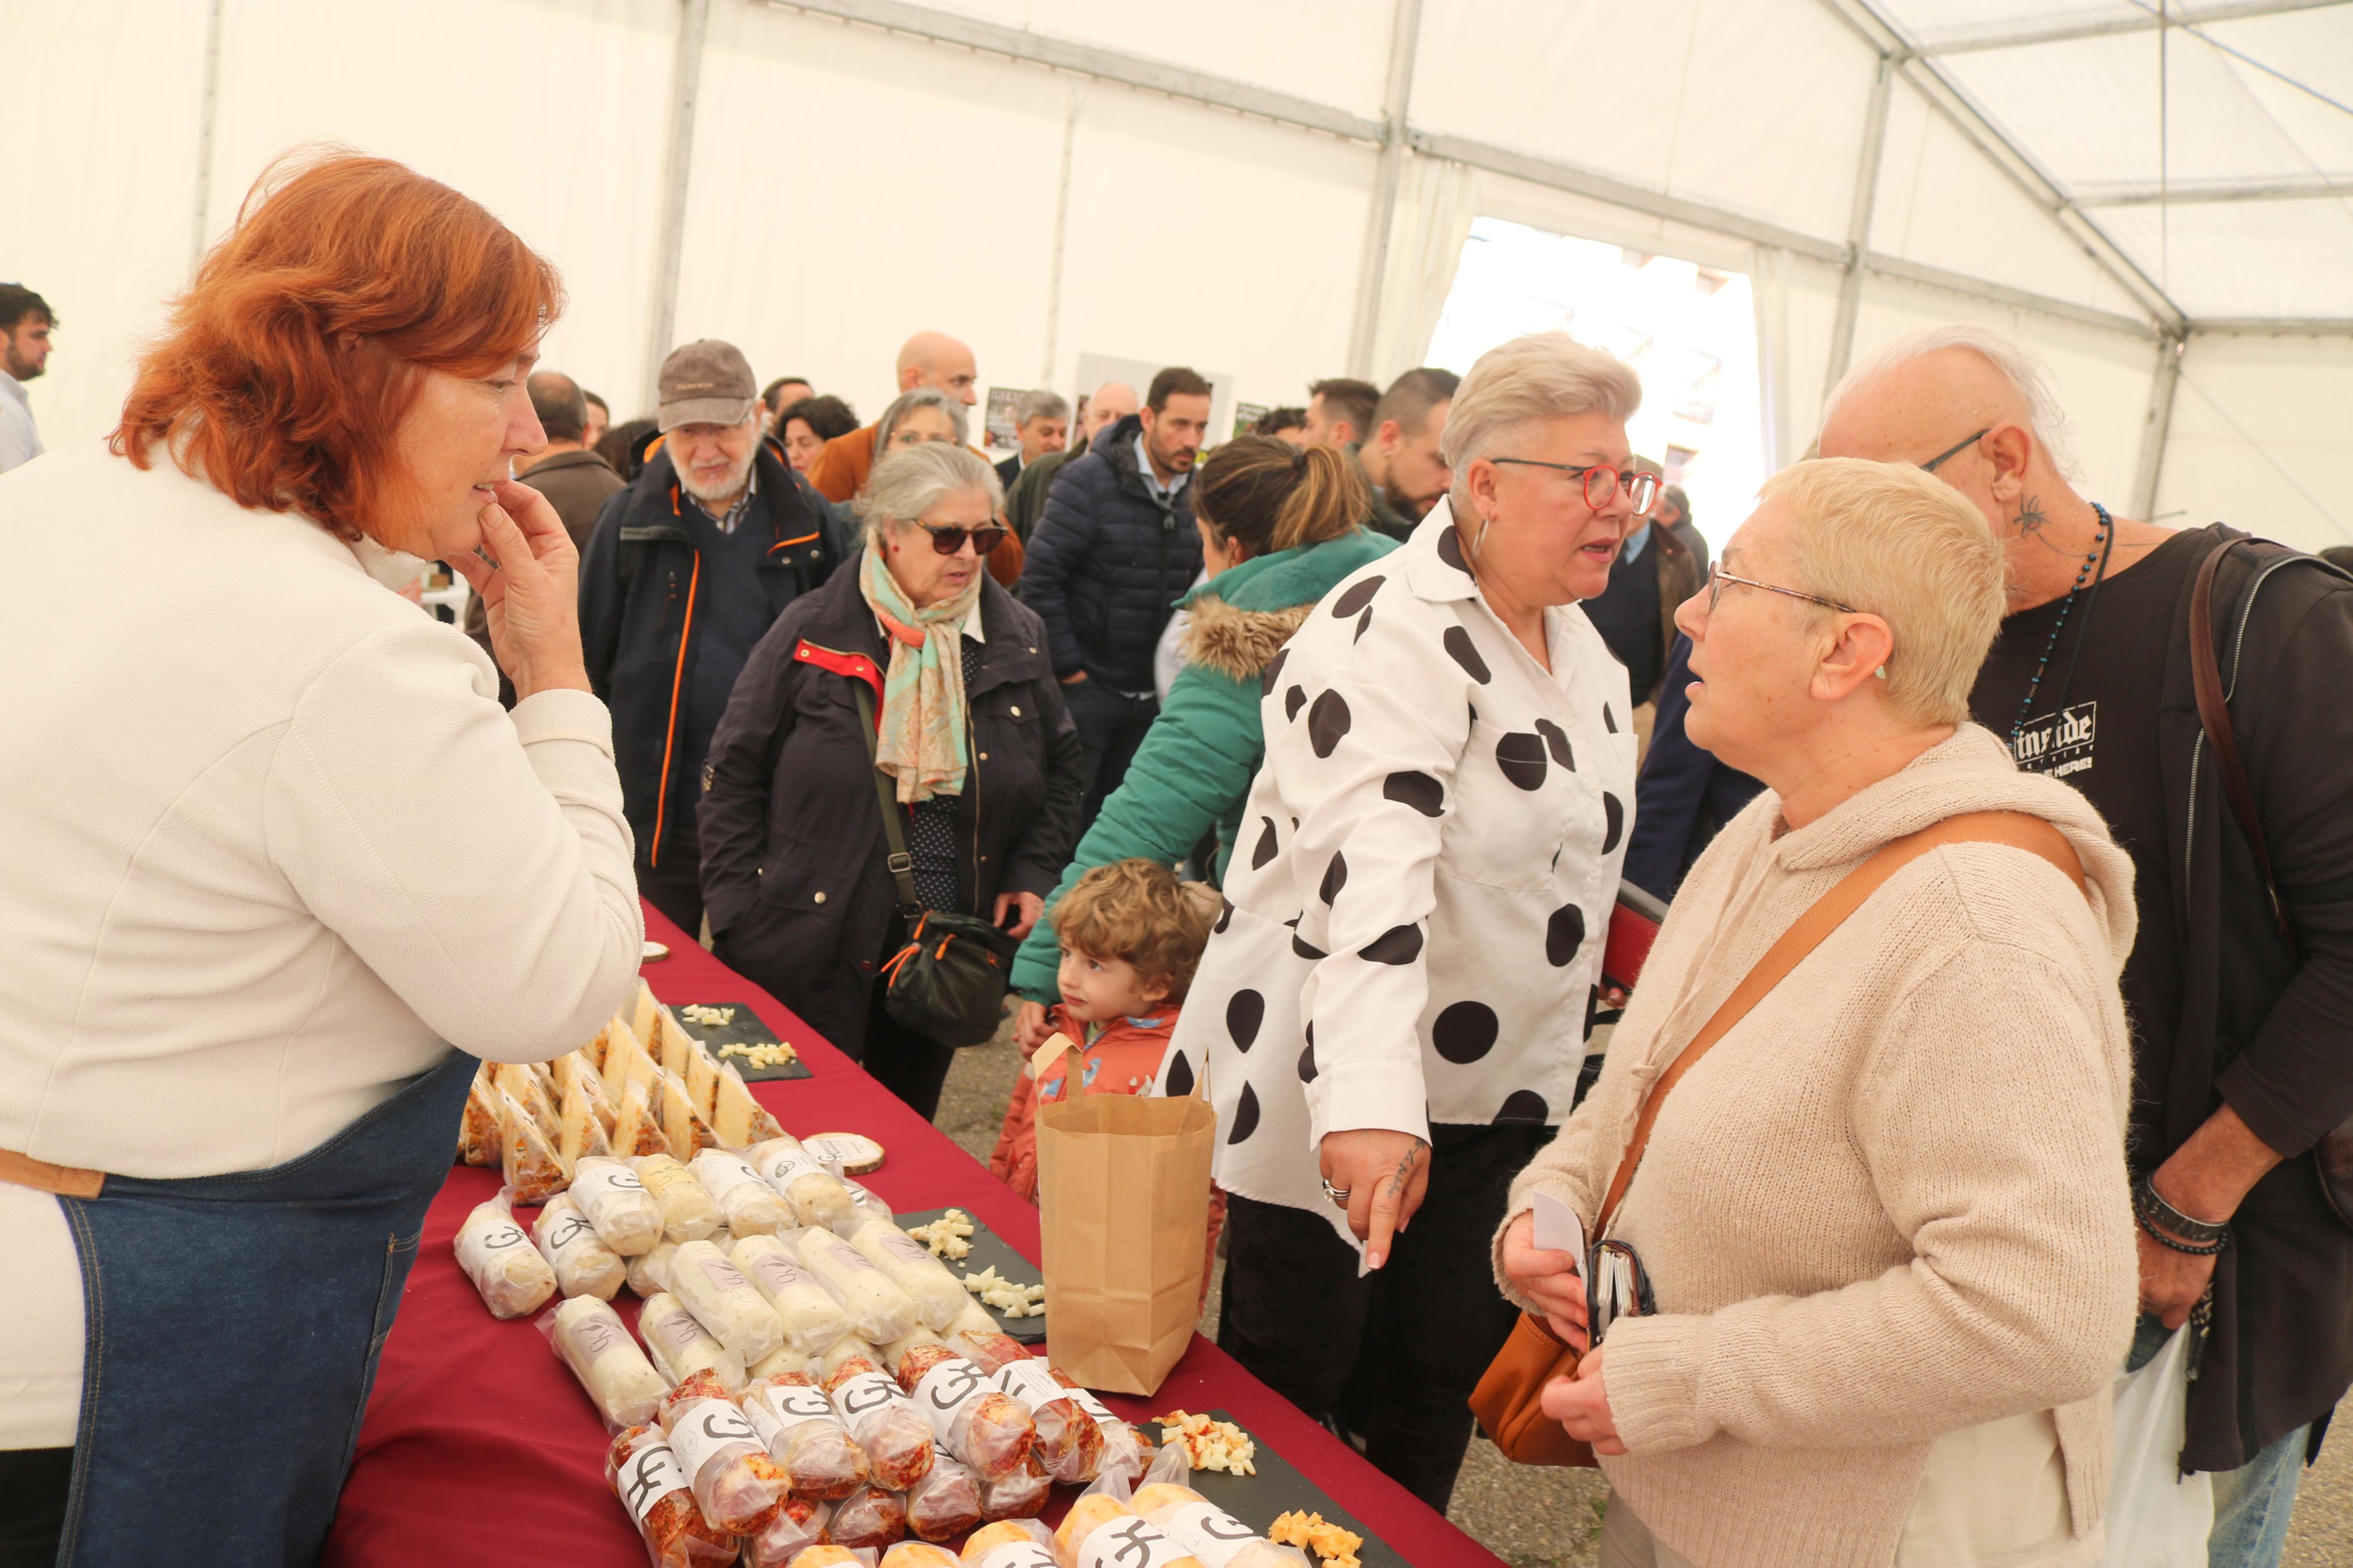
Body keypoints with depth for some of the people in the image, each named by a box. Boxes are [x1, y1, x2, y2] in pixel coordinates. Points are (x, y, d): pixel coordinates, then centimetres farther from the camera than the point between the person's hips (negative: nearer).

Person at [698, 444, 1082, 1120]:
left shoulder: (1017, 637, 4)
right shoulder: (812, 633, -6)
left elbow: (1060, 767, 15)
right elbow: (735, 774, -1)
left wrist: (1033, 875, 1)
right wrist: (740, 917, -5)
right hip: (813, 954, -3)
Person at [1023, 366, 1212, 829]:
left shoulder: (1197, 492, 5)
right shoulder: (1091, 479, -12)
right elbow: (1040, 577, -13)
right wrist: (1069, 665, -13)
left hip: (1151, 696, 5)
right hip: (1086, 685, -5)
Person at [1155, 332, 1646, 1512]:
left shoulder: (1580, 647, 7)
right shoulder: (1394, 632, -22)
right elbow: (1368, 869, -36)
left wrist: (1557, 1066, 20)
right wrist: (1370, 1101, -47)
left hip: (1501, 1102, 8)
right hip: (1340, 1102, -7)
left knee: (1441, 1386, 17)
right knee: (1288, 1386, 7)